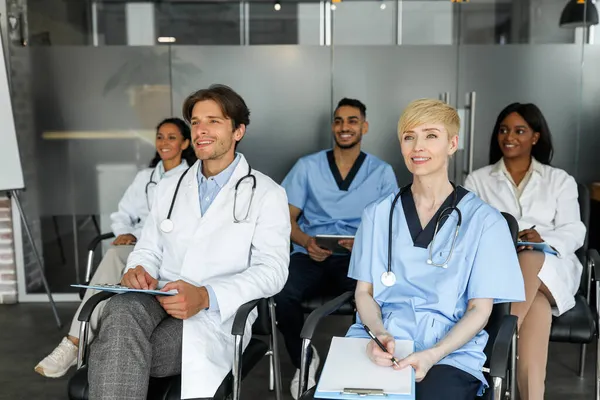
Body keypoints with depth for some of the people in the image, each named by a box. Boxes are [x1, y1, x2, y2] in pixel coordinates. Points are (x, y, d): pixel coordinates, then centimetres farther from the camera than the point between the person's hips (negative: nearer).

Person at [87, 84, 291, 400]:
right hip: (158, 301, 4)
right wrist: (138, 270, -8)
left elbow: (272, 269, -7)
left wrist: (207, 296, -22)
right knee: (121, 311, -33)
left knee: (121, 358, -30)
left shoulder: (266, 194, 3)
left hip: (216, 314, -4)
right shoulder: (169, 187, 19)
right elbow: (148, 249, 19)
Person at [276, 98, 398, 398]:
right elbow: (286, 219, 7)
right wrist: (306, 241, -14)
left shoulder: (382, 172, 9)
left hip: (358, 258, 0)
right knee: (282, 295, -30)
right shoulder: (307, 166, 9)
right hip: (311, 254, 1)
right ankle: (304, 360, 1)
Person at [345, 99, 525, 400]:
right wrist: (379, 333, -13)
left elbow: (479, 309, -1)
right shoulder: (378, 213, 10)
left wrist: (432, 355, -16)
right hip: (379, 338, 2)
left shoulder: (484, 220, 1)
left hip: (450, 350, -2)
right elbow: (364, 292, 9)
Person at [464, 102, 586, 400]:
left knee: (530, 259, -39)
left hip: (548, 267, 0)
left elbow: (573, 231, 5)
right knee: (537, 308, -35)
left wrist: (543, 239, -19)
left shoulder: (560, 180, 18)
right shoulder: (477, 180, 18)